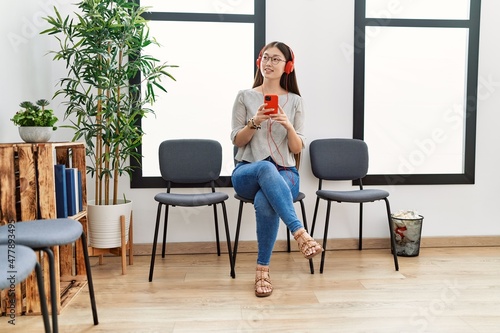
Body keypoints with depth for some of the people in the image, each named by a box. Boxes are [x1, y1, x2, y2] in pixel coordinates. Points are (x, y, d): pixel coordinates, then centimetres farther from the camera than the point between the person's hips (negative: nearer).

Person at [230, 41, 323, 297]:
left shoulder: (295, 101, 10)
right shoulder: (244, 96, 8)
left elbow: (297, 148, 5)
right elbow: (237, 141, 3)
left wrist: (288, 126, -14)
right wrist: (255, 122, -14)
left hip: (284, 173, 0)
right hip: (247, 172, 0)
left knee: (264, 202, -36)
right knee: (266, 167, -39)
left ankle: (263, 268, -23)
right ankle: (300, 233, -44)